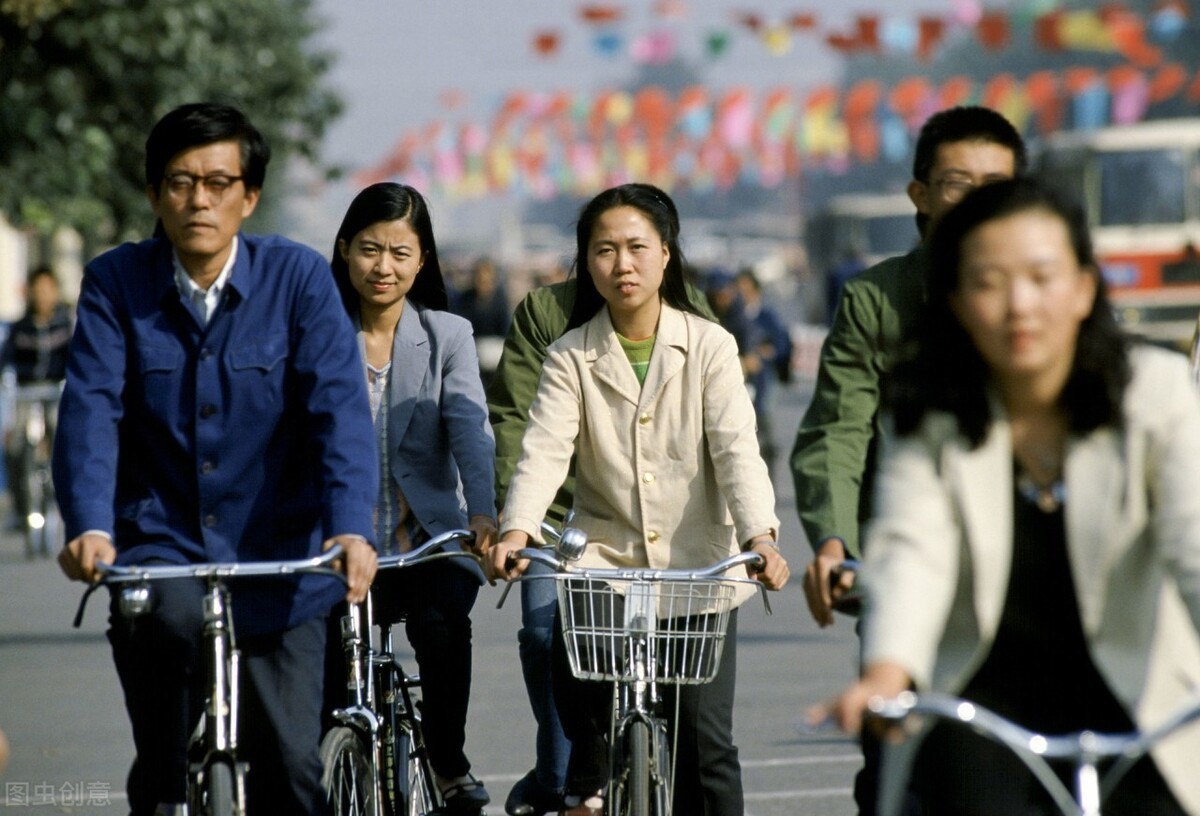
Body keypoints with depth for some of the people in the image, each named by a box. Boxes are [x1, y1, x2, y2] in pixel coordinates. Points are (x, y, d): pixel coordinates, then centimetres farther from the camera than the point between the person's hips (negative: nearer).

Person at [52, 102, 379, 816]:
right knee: (173, 619, -34)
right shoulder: (117, 283, -1)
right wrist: (89, 526, -30)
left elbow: (339, 407, -14)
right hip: (159, 549, 0)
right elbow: (91, 409, -12)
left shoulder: (299, 277, -3)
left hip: (276, 566, 0)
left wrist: (351, 528, -31)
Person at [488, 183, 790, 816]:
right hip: (606, 551, 1)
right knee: (569, 645, -23)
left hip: (696, 559, -1)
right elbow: (544, 449, -12)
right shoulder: (570, 358, 2)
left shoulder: (709, 346, 0)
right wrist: (517, 527, -31)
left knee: (703, 733, -9)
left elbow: (736, 449, -11)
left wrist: (759, 535, -29)